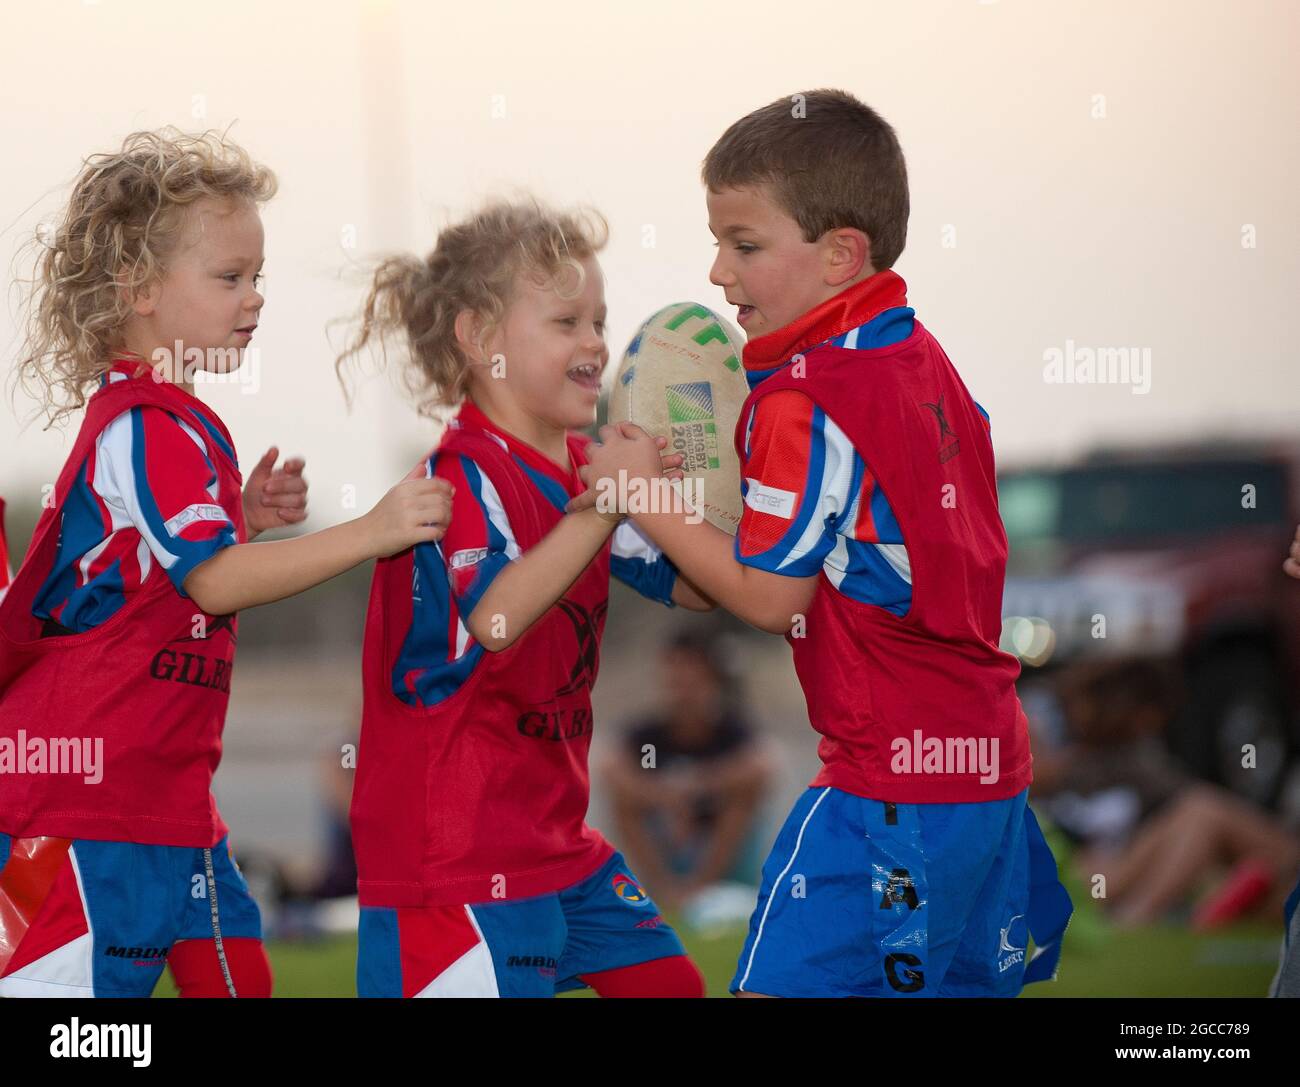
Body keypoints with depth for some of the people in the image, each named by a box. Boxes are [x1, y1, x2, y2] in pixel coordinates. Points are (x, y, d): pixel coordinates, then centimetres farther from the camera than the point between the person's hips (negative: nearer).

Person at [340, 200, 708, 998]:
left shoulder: (583, 471, 12)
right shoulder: (465, 478, -16)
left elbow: (698, 587, 15)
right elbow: (495, 618, -33)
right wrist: (599, 512, -38)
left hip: (556, 836, 9)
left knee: (668, 982, 10)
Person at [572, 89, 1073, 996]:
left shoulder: (802, 402, -17)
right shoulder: (922, 356, 10)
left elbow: (772, 599, -15)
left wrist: (646, 499, -7)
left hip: (890, 782, -9)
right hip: (989, 761, 9)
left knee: (782, 982, -10)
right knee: (968, 981, 17)